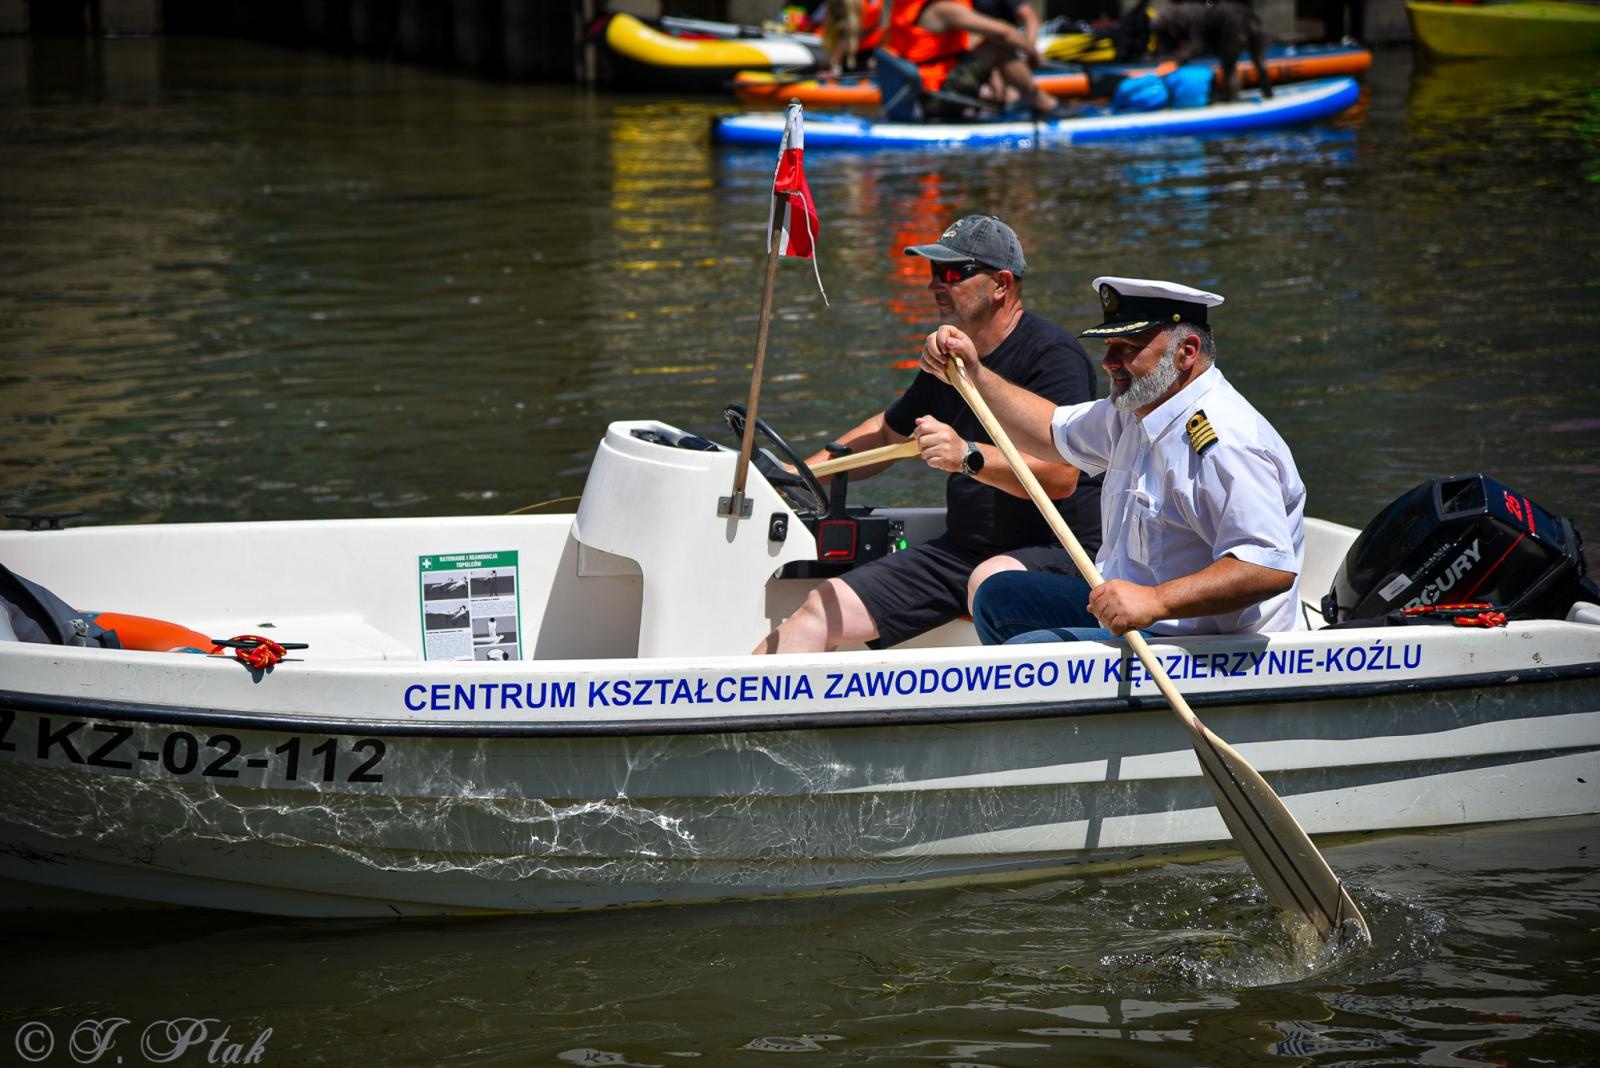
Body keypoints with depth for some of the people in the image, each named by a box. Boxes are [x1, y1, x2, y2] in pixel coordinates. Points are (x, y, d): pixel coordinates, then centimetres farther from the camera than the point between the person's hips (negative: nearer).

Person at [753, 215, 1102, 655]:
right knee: (823, 608, -5)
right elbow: (888, 432, 33)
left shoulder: (1052, 354, -12)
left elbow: (1062, 475, -26)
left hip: (1058, 549, -8)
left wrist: (969, 456, -38)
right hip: (962, 549, 8)